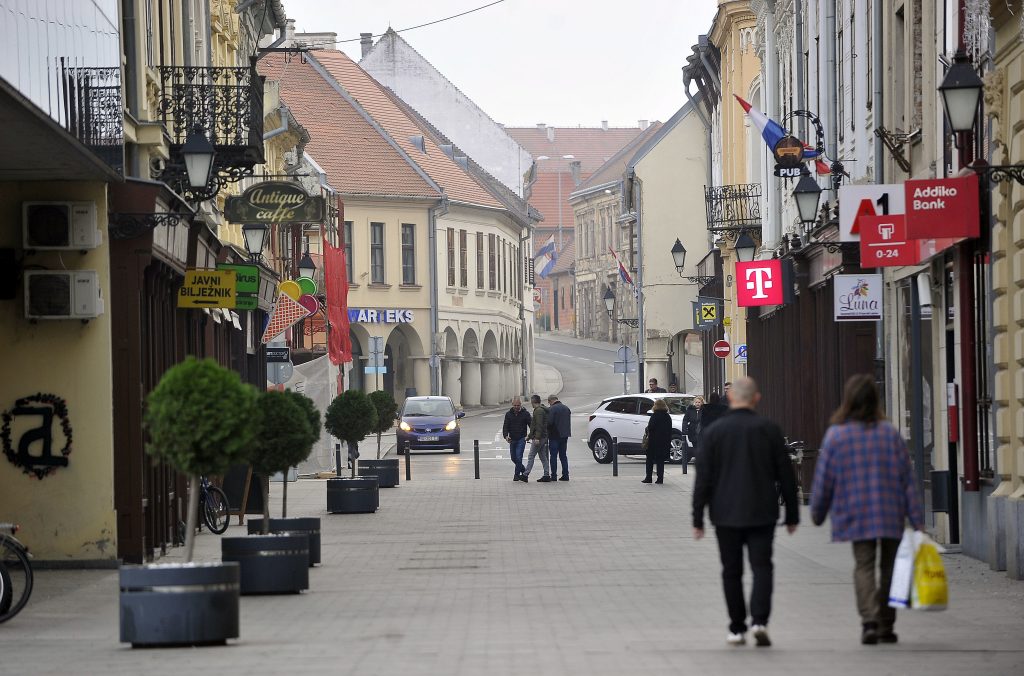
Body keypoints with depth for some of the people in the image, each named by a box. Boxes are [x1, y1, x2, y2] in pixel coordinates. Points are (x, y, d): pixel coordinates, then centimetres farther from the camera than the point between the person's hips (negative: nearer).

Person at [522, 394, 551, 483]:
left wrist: (537, 437, -25)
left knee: (531, 456, -7)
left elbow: (539, 425, -22)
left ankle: (525, 475, -7)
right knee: (543, 457, 9)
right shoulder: (543, 410, 18)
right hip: (543, 437, 10)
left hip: (538, 438, -10)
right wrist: (530, 436, 28)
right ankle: (546, 475, 8)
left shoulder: (538, 411, -14)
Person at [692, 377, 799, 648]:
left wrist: (698, 518, 2)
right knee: (761, 567, 1)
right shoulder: (769, 430, -3)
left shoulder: (713, 432, -3)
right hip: (762, 513, 0)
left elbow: (703, 479, -2)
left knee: (731, 572, 9)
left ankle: (737, 629, 12)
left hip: (726, 514, 1)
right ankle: (759, 621, -17)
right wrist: (792, 514, 9)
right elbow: (785, 475, 1)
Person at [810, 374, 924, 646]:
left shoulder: (836, 435, -6)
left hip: (856, 516, -1)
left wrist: (817, 513, 14)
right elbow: (907, 478, 0)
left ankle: (869, 621, -18)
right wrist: (917, 519, 2)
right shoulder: (890, 433, -1)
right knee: (889, 568, 13)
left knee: (864, 567, 1)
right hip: (891, 516, 1)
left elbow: (823, 479, 0)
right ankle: (886, 626, 17)